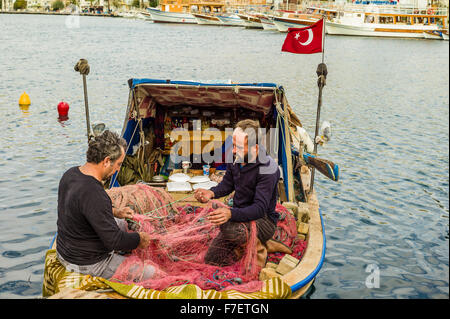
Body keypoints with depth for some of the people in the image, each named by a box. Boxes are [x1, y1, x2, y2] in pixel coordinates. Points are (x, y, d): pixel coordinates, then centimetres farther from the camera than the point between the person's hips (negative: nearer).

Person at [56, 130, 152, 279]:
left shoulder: (70, 173, -3)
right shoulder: (94, 194, -33)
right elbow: (114, 241, -27)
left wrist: (115, 213, 13)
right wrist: (140, 239, -9)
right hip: (87, 265, -10)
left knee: (122, 223, 29)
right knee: (152, 274, -7)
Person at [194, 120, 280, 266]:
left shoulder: (268, 169, -26)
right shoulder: (235, 159, -6)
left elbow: (260, 208, -31)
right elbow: (227, 184, 11)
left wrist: (231, 213, -48)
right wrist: (212, 193, -12)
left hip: (263, 220, -7)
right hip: (239, 215, 7)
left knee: (229, 228, -38)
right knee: (210, 260, 1)